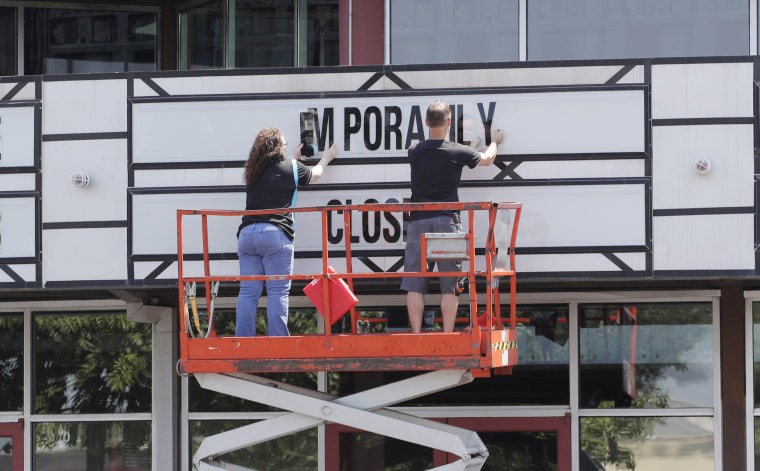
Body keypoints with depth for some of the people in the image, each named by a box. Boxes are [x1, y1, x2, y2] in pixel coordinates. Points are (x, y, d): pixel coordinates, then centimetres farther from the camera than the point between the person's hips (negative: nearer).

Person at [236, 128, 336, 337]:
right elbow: (314, 174, 25)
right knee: (278, 291, -4)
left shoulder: (253, 171, 15)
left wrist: (294, 157, 52)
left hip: (247, 233, 4)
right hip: (275, 233, -4)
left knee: (248, 291, 3)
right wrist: (326, 158, 46)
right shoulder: (291, 168, 4)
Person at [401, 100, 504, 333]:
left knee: (414, 284, 2)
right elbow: (487, 158, 18)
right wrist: (495, 141, 40)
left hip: (418, 220, 2)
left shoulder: (415, 152, 6)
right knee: (450, 285, 2)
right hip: (447, 222, -2)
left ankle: (416, 336, -4)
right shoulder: (458, 152, -1)